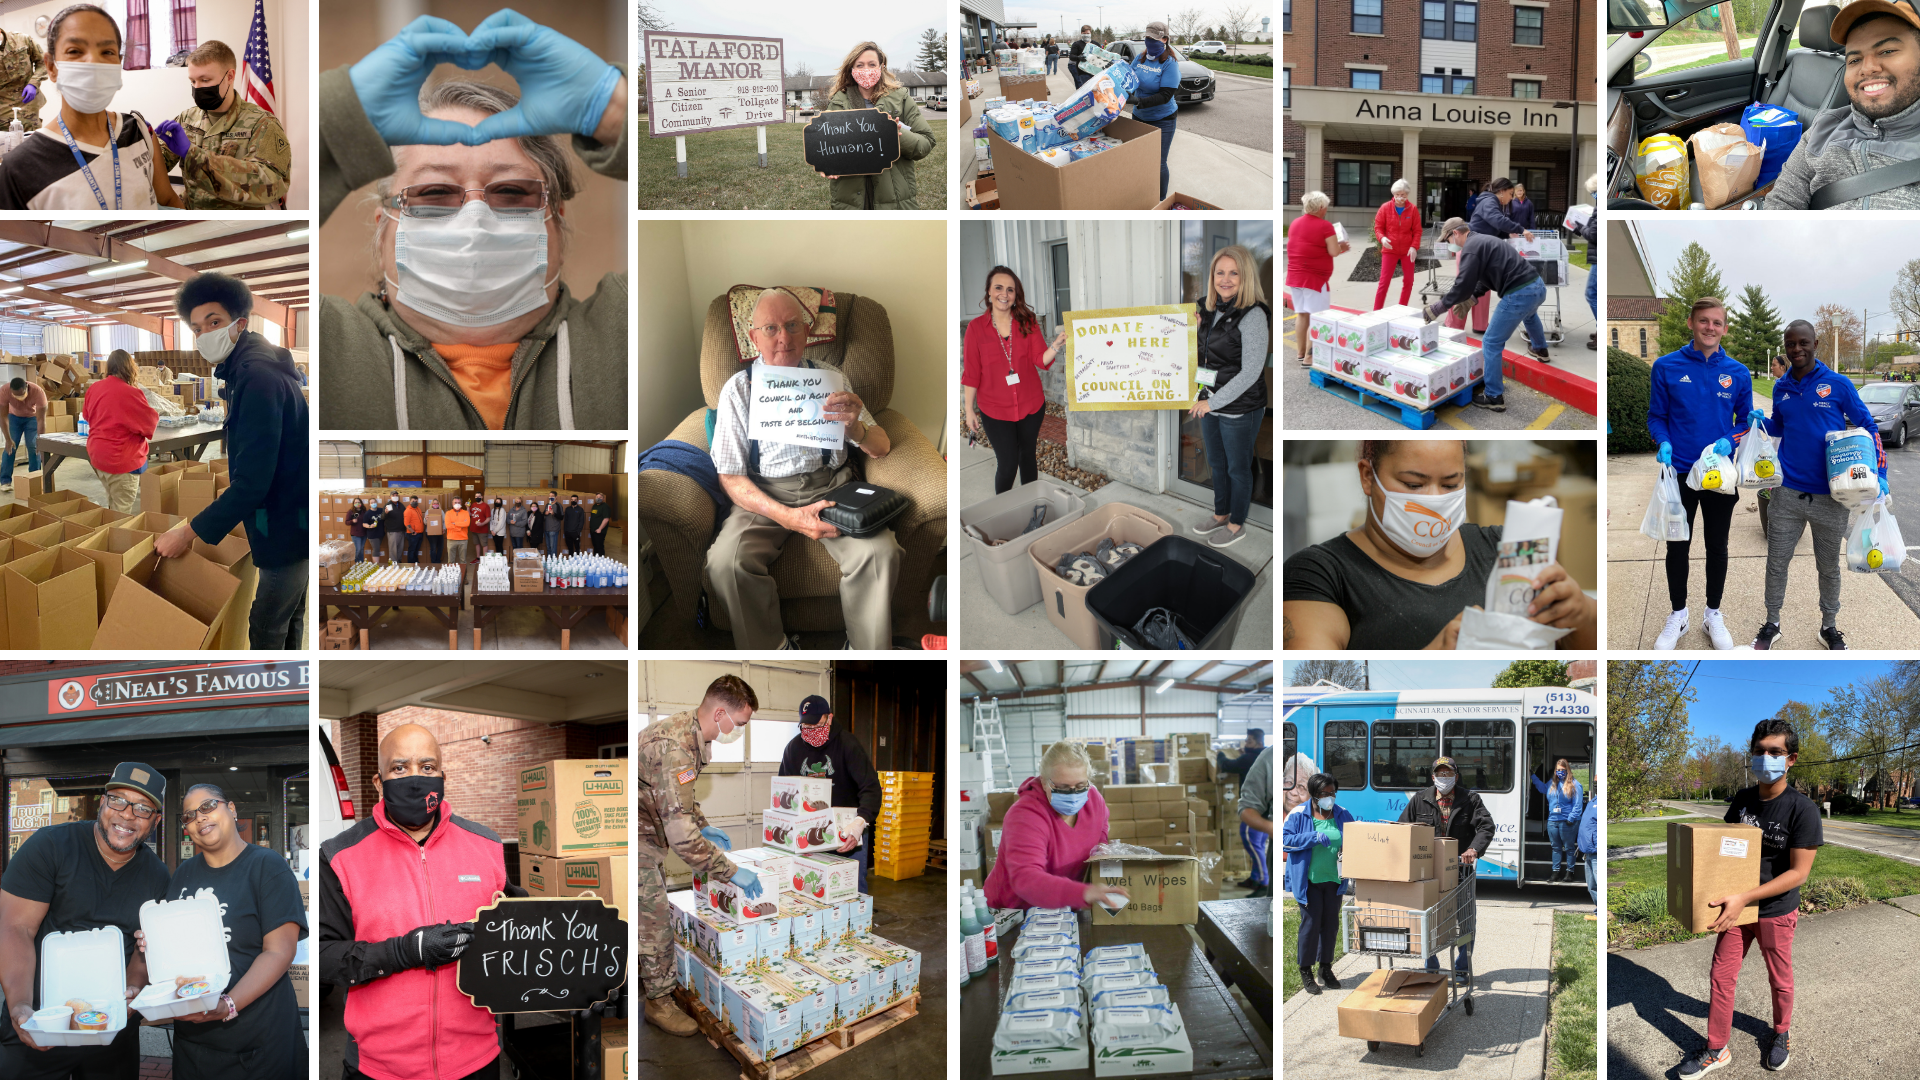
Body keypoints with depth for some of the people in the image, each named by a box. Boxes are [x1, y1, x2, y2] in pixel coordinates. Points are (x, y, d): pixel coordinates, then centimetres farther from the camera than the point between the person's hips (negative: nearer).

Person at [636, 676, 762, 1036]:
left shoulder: (688, 732, -2)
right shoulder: (674, 748, -35)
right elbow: (681, 836, -36)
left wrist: (704, 827, 8)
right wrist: (731, 871, -29)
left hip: (649, 834, 10)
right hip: (637, 840, -10)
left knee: (651, 912, 22)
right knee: (654, 923, 0)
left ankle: (649, 976, 38)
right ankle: (660, 1001, 15)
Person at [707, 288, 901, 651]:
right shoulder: (738, 388, 3)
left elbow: (882, 448, 7)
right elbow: (731, 476, -2)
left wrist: (856, 428, -19)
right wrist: (787, 516, -19)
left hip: (830, 487, 1)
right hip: (765, 495, -1)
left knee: (880, 551, -28)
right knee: (725, 561, -30)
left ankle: (866, 652, -10)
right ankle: (773, 648, -11)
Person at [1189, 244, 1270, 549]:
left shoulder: (1252, 315, -21)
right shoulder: (1213, 310, 4)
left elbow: (1251, 372, -23)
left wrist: (1214, 402, -20)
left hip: (1240, 409, -8)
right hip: (1211, 404, 8)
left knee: (1237, 468, 10)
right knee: (1216, 463, 22)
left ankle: (1237, 524, 27)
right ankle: (1221, 514, 41)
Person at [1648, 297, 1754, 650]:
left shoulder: (1737, 372, -2)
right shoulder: (1667, 366, -6)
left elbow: (1747, 420, 4)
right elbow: (1656, 417, -1)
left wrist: (1729, 441, -16)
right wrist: (1664, 443, -19)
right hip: (1679, 472, -1)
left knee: (1717, 545, 13)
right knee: (1678, 546, 10)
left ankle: (1714, 614, 28)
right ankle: (1678, 615, 25)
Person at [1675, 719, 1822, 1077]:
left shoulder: (1803, 810, -20)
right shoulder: (1742, 798, -2)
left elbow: (1799, 873, -21)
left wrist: (1745, 898, -28)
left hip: (1776, 911, -4)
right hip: (1736, 905, 4)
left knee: (1780, 980, 17)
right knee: (1721, 977, 7)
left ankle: (1781, 1035, 42)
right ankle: (1717, 1050, 19)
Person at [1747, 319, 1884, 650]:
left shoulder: (1838, 385, -6)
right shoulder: (1781, 387, 5)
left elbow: (1868, 427, 0)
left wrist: (1878, 475, -9)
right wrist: (1759, 421, -2)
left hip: (1830, 496, -2)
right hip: (1786, 494, 2)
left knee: (1829, 567, 12)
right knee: (1777, 563, 7)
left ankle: (1829, 627, 30)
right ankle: (1772, 625, 23)